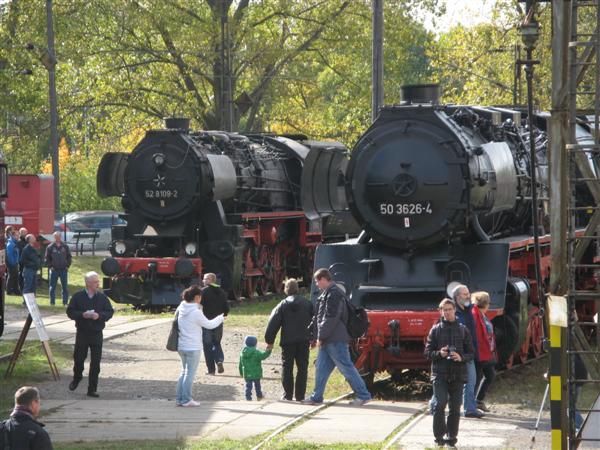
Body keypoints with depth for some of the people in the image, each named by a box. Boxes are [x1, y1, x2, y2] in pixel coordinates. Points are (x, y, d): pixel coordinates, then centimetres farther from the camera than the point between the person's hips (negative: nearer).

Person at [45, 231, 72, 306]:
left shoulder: (65, 247, 5)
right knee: (52, 287, 2)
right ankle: (52, 302, 9)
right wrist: (50, 267, -5)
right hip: (54, 270, -1)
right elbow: (47, 258, 4)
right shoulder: (50, 247, 1)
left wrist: (67, 266, 2)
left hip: (63, 269, 1)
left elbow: (69, 257, 12)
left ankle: (65, 302, 9)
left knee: (65, 287, 3)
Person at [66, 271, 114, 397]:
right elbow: (70, 312, -3)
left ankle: (92, 389, 5)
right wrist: (83, 315, -19)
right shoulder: (78, 296, -3)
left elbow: (110, 312, 4)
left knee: (95, 362, -1)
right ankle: (76, 379, 38)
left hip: (97, 334, 1)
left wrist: (99, 315, -15)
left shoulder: (102, 297, 2)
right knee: (78, 358, 8)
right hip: (82, 333, -1)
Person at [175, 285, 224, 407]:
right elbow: (209, 324, -7)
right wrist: (220, 318, 11)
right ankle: (186, 399, 4)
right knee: (190, 373, 1)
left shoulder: (181, 309, 1)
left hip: (182, 346, 7)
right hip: (193, 347, -7)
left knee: (184, 371, 18)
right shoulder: (196, 312, -18)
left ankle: (179, 398, 17)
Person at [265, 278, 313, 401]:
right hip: (304, 341, 1)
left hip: (288, 341, -1)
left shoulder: (282, 305, -2)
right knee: (302, 368, 7)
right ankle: (300, 396, 4)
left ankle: (288, 395, 7)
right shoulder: (307, 304, 4)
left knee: (287, 368, 8)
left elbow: (273, 324, -3)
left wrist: (270, 340, 3)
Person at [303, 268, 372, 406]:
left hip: (336, 340, -10)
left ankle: (363, 395, -3)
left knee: (346, 367, -7)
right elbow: (318, 318, 23)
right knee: (321, 369, 10)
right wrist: (313, 336, 22)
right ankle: (316, 397, 15)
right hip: (327, 341, 10)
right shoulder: (326, 294, 18)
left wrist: (320, 337, -18)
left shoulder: (334, 294, -15)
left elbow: (330, 318, -21)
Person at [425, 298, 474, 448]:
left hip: (458, 374, 2)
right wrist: (439, 353, -14)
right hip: (440, 374, -2)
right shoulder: (436, 329, 6)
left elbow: (470, 354, 8)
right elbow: (428, 352, 6)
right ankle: (439, 436, -3)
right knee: (439, 405, -13)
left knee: (455, 408, 4)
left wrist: (461, 357, -12)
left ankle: (451, 437, 14)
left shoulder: (463, 330, 8)